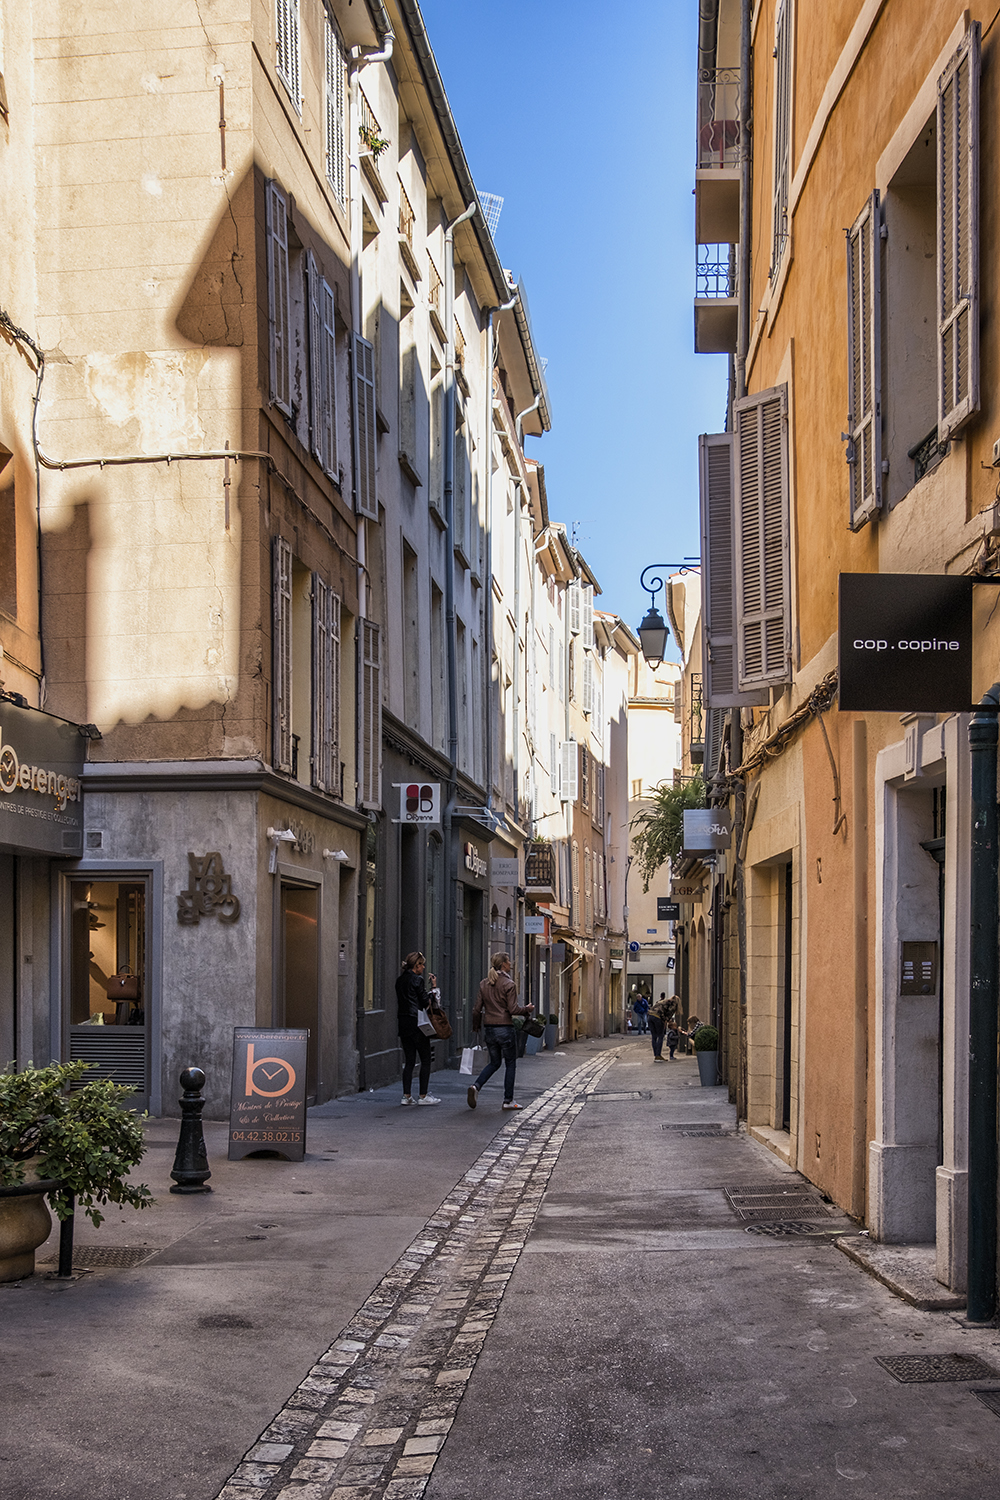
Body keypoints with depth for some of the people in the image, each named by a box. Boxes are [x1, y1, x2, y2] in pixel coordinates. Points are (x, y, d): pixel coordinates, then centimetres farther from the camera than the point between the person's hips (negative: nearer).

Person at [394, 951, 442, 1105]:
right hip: (416, 1022, -8)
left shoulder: (400, 980, 12)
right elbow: (426, 1002, -10)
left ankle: (406, 1096, 6)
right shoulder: (417, 980, -11)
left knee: (409, 1060, 10)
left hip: (403, 1023, 8)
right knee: (425, 1060, 2)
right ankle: (423, 1096, 2)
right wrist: (433, 987, -2)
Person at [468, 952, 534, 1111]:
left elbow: (477, 1008, 6)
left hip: (490, 1029, 6)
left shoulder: (484, 984, 5)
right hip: (505, 1029, -6)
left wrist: (476, 1025, 20)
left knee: (494, 1062, 18)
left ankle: (476, 1086, -5)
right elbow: (513, 1009, -15)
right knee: (510, 1064, 7)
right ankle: (508, 1101, 8)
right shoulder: (509, 984, -12)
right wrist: (527, 1009, 3)